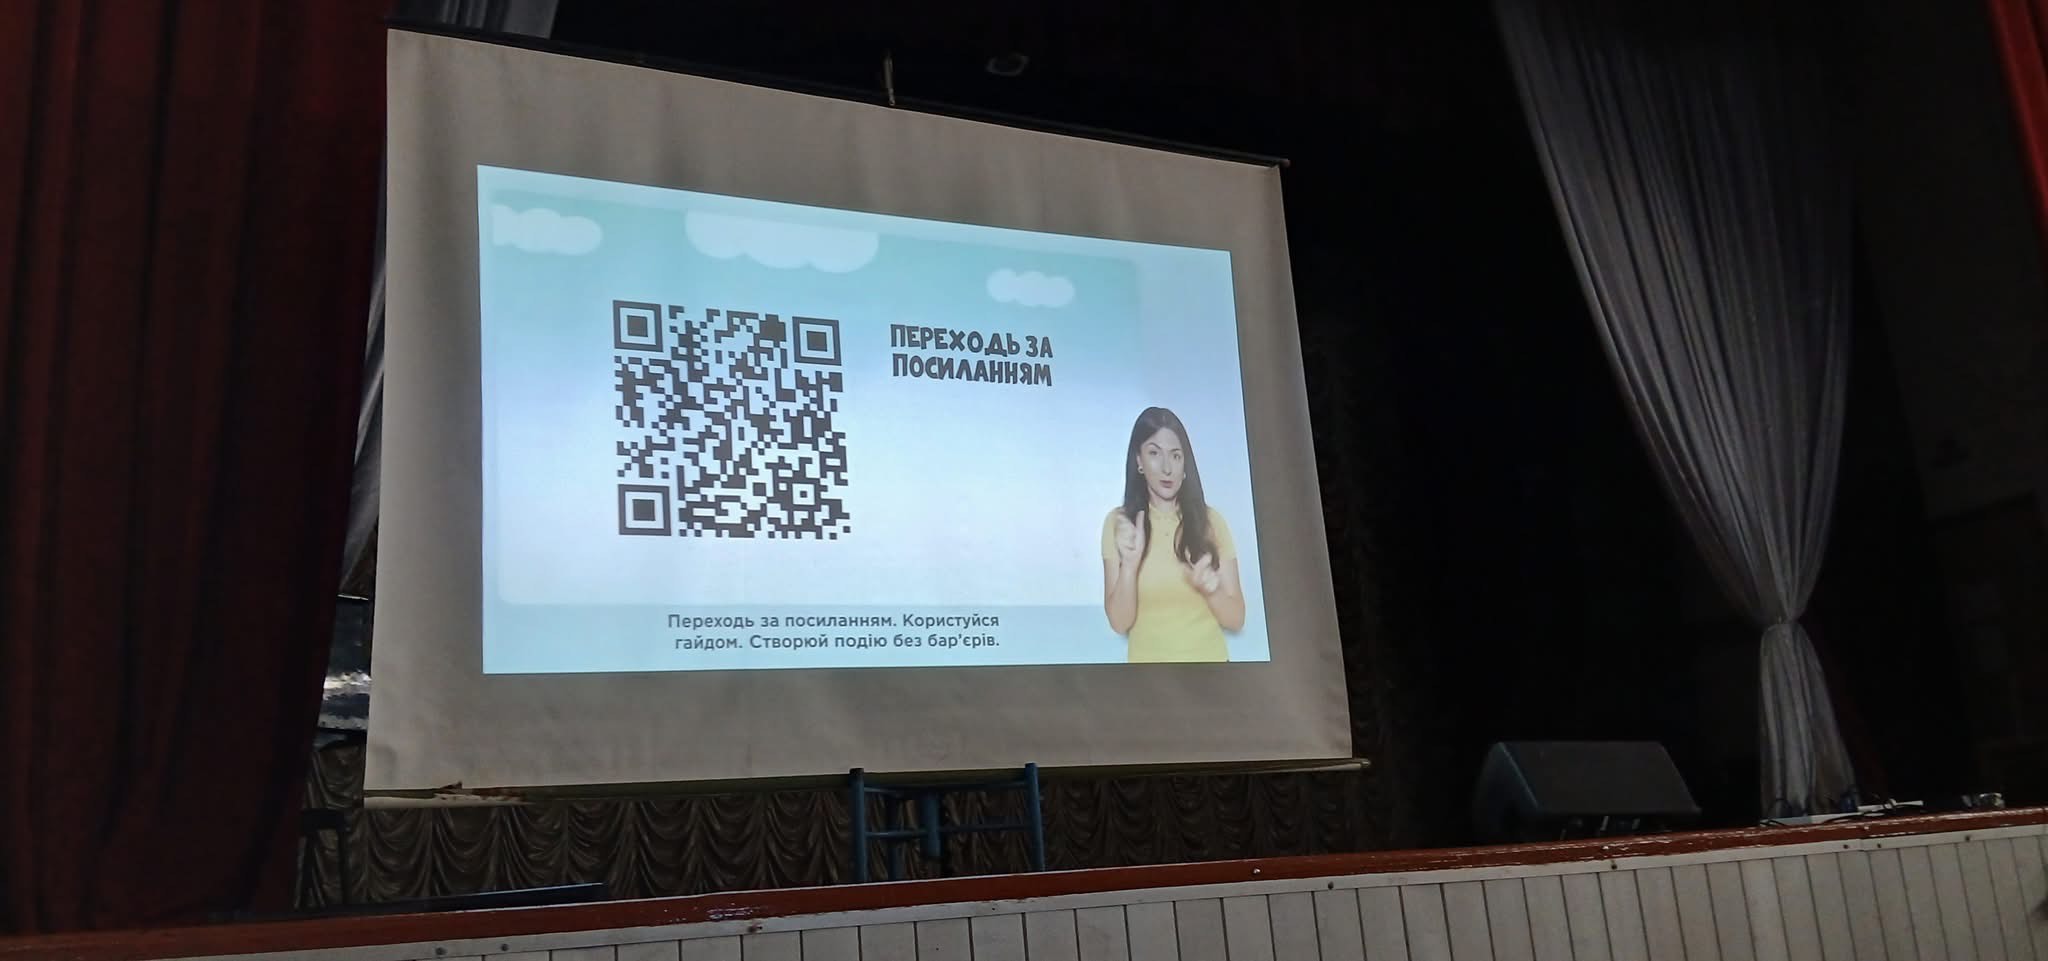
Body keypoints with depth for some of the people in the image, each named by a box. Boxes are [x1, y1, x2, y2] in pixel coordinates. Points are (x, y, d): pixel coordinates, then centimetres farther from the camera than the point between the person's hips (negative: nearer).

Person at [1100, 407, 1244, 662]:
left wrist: (1211, 590, -20)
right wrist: (1130, 564, -23)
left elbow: (1236, 618, -1)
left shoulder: (1209, 520, -2)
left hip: (1208, 661, 1)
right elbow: (1119, 622, -9)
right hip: (1149, 659, 0)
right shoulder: (1119, 523, -3)